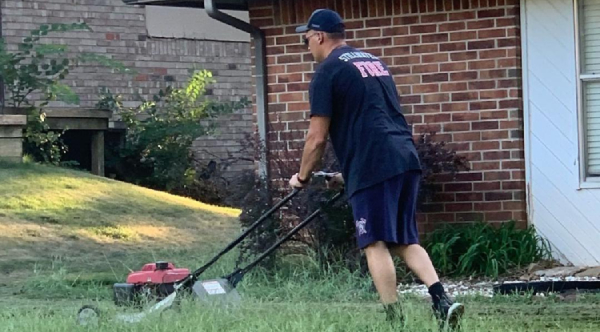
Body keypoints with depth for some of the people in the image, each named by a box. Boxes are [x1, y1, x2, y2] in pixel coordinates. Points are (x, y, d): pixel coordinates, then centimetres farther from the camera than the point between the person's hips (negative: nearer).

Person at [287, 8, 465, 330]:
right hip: (406, 158, 8)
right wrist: (349, 173, 37)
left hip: (373, 166, -8)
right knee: (405, 241, 12)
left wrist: (302, 176, 14)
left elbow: (318, 137, -3)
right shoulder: (374, 62, 25)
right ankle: (442, 301, -4)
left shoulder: (328, 71, -1)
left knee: (376, 244, -3)